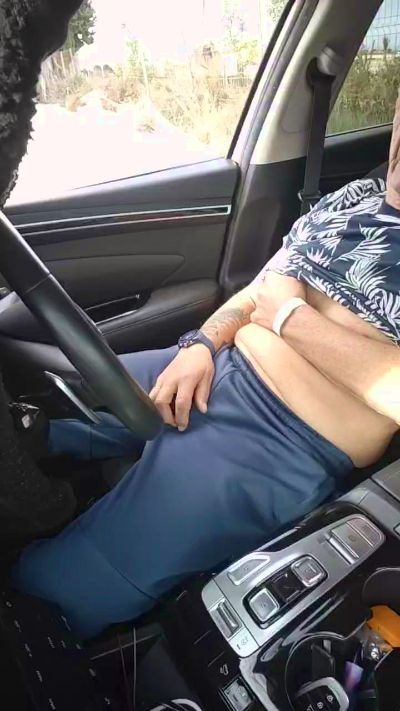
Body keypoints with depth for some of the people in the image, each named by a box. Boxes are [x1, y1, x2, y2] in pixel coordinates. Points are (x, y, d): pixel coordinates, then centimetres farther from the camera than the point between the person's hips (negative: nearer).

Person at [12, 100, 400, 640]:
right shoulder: (352, 197, 13)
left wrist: (288, 314, -12)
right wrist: (200, 344, -2)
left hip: (288, 447, -7)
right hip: (214, 372, 8)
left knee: (57, 590, -14)